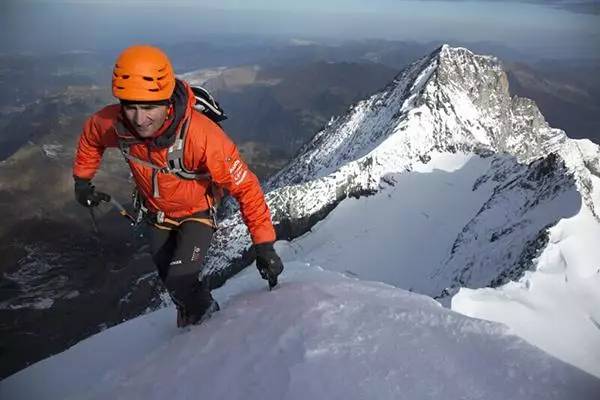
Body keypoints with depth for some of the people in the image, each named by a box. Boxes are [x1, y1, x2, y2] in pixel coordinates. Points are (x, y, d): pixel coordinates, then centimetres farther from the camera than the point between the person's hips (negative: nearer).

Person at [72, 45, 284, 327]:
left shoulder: (201, 134, -41)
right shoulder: (112, 123, -27)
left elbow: (245, 186, -34)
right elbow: (90, 136, -1)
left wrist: (264, 245, -35)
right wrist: (82, 179, 8)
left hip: (197, 212, -4)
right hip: (156, 214, 5)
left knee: (180, 282, -19)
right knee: (171, 282, 21)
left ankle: (207, 318, 16)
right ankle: (188, 316, 54)